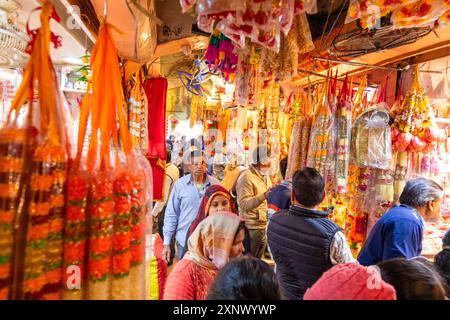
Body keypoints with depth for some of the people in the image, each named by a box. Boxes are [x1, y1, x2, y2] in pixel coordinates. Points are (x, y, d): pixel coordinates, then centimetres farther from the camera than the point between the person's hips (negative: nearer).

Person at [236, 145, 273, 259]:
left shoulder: (265, 177, 14)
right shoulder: (246, 177, -15)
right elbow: (244, 204, -24)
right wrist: (264, 196, -34)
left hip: (265, 227, 8)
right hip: (252, 228, -8)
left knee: (258, 260, 18)